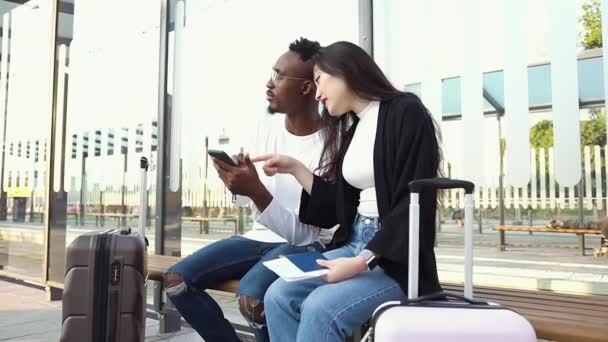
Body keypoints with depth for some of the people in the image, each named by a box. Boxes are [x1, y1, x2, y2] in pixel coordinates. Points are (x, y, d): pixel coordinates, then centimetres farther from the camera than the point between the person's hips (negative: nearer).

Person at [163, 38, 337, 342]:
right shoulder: (268, 126, 2)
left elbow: (303, 233, -20)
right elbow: (251, 198, 12)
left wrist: (256, 191, -31)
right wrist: (239, 184, -11)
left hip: (305, 246, -7)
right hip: (261, 237, 7)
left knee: (251, 296, -34)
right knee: (176, 279, -7)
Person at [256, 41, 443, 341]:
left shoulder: (405, 112, -8)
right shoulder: (352, 129, 16)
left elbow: (415, 205, -16)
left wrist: (362, 261, -22)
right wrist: (294, 168, 10)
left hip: (396, 257, -7)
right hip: (355, 243, 7)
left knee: (320, 308, -28)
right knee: (278, 296, -13)